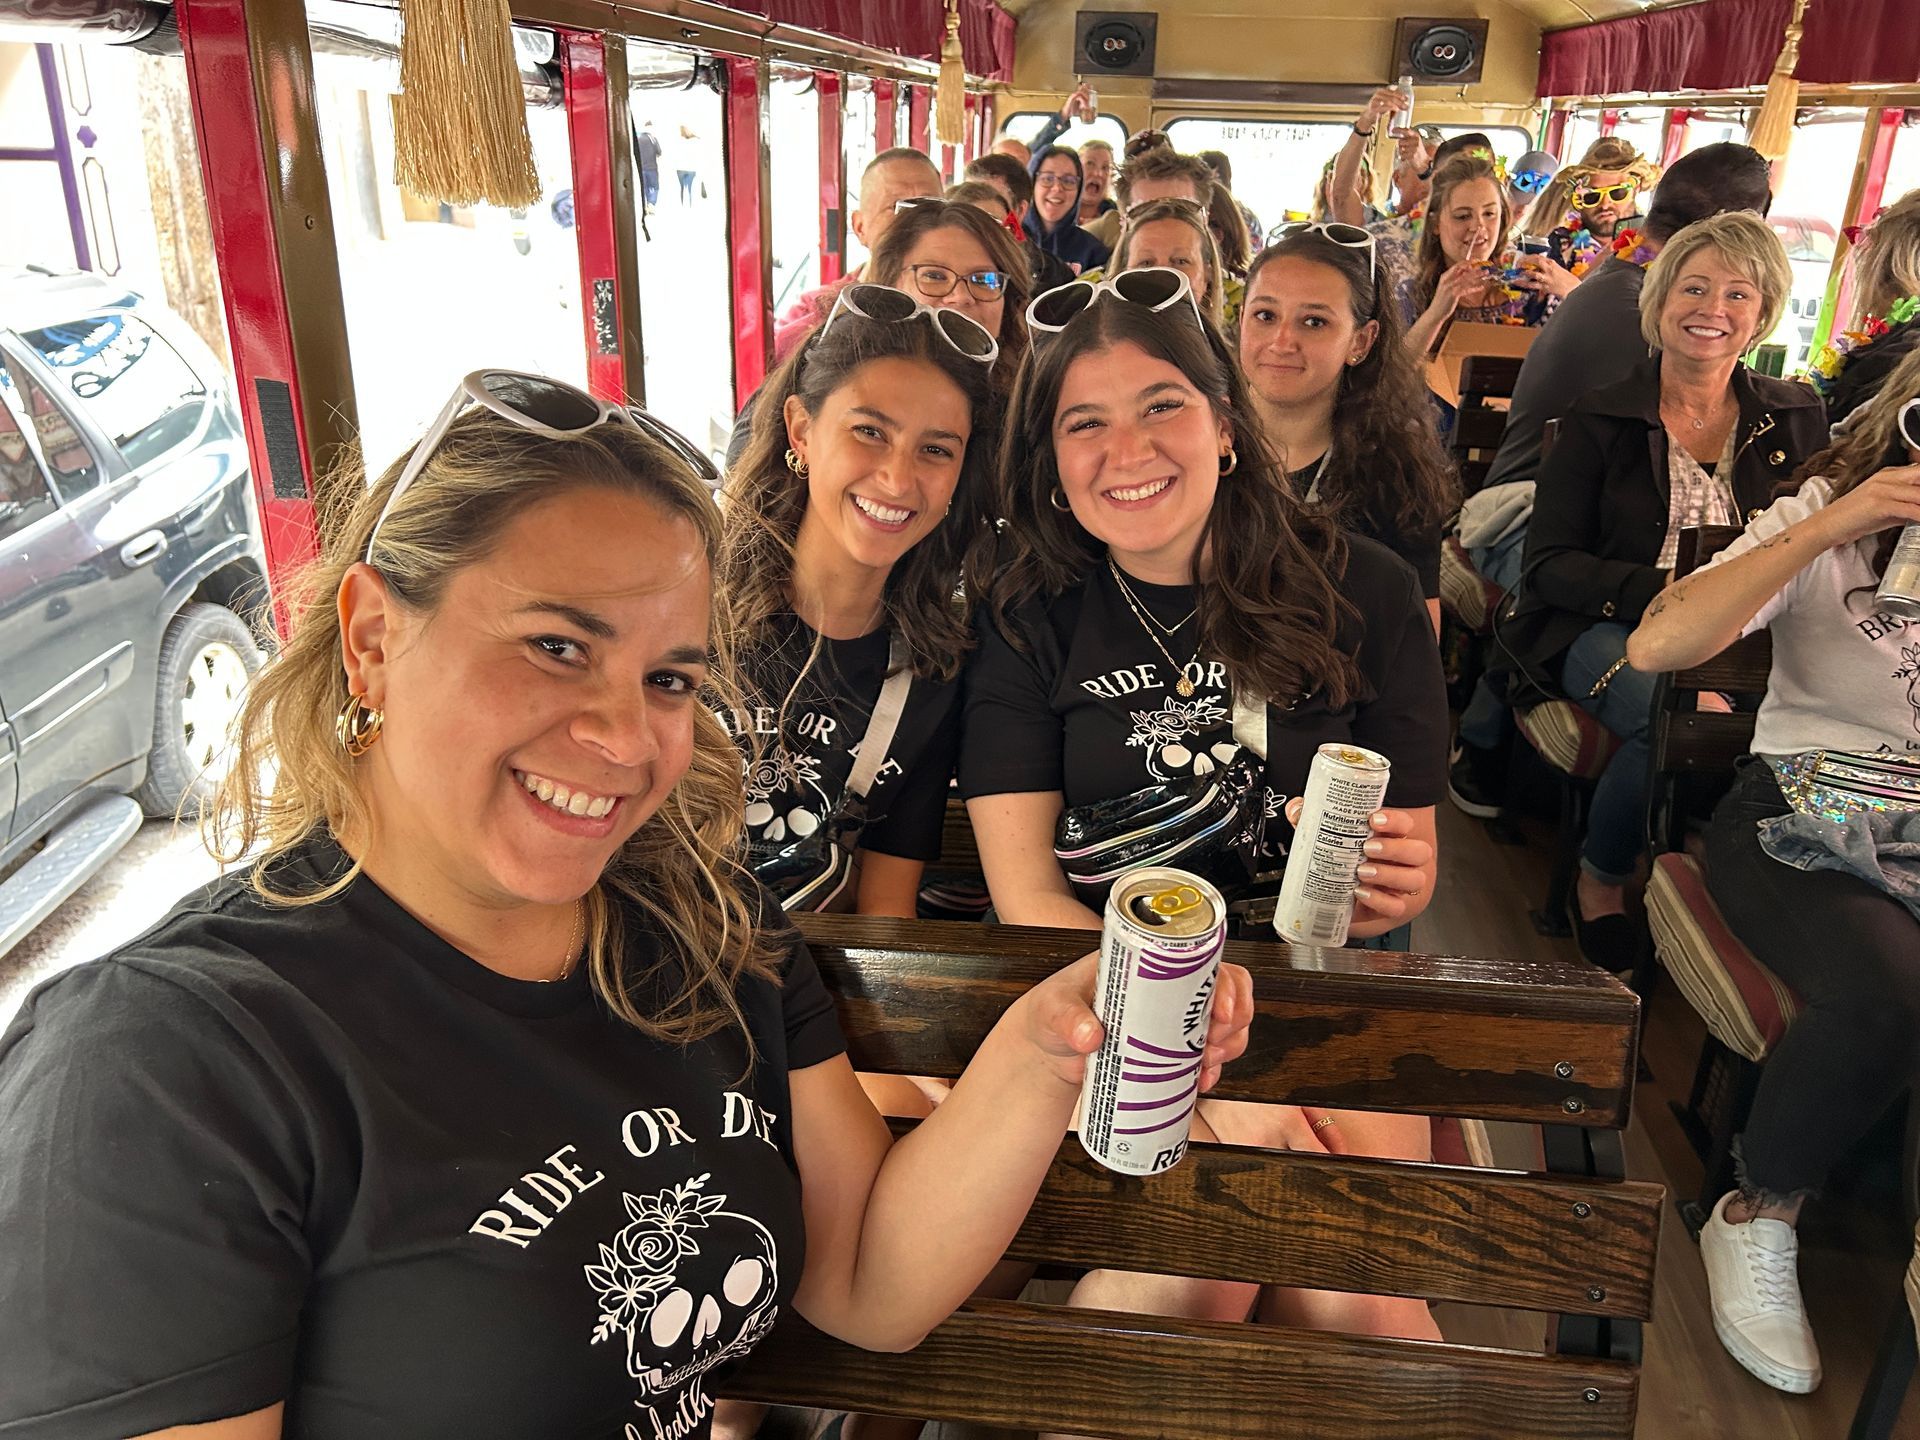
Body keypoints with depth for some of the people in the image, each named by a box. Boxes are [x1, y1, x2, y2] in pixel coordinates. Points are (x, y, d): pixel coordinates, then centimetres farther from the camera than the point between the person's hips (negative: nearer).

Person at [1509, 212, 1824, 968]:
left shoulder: (1796, 419, 13)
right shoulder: (1600, 421, 4)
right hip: (1607, 630, -2)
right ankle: (1599, 885, -8)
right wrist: (1664, 590, -18)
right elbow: (1548, 564, -2)